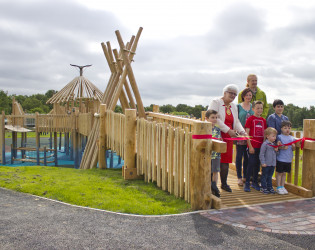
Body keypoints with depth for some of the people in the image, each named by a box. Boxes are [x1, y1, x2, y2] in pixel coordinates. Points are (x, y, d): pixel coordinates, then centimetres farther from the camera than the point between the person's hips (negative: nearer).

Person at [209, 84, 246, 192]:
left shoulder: (233, 106, 18)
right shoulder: (215, 102, -5)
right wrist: (228, 130, -20)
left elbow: (236, 121, 16)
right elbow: (215, 119, -17)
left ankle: (224, 183, 20)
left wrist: (242, 132, -3)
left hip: (228, 137, 7)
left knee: (225, 160, 9)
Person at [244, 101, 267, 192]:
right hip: (253, 145, -5)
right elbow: (246, 134, -8)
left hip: (261, 146, 5)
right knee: (251, 163, -6)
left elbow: (264, 134, 15)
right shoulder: (250, 119, -5)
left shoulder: (263, 120, 11)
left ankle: (255, 182, 23)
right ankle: (247, 183, 3)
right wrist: (250, 146, -13)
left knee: (257, 164, 11)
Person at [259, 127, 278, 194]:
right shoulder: (265, 144, -13)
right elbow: (261, 154, -14)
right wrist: (263, 162, -17)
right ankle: (264, 188, 13)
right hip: (266, 164, -7)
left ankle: (270, 187, 25)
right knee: (264, 176, 5)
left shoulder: (274, 144, 9)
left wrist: (276, 150, -2)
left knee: (270, 176, 16)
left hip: (273, 164, 7)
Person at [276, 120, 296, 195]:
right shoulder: (280, 137, -5)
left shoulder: (292, 138, 10)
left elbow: (293, 149, 12)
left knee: (284, 173, 13)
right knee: (279, 173, 2)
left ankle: (282, 186, 24)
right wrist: (283, 147, -27)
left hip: (289, 159, 5)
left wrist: (293, 147, -9)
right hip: (281, 159, -5)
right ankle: (278, 187, 12)